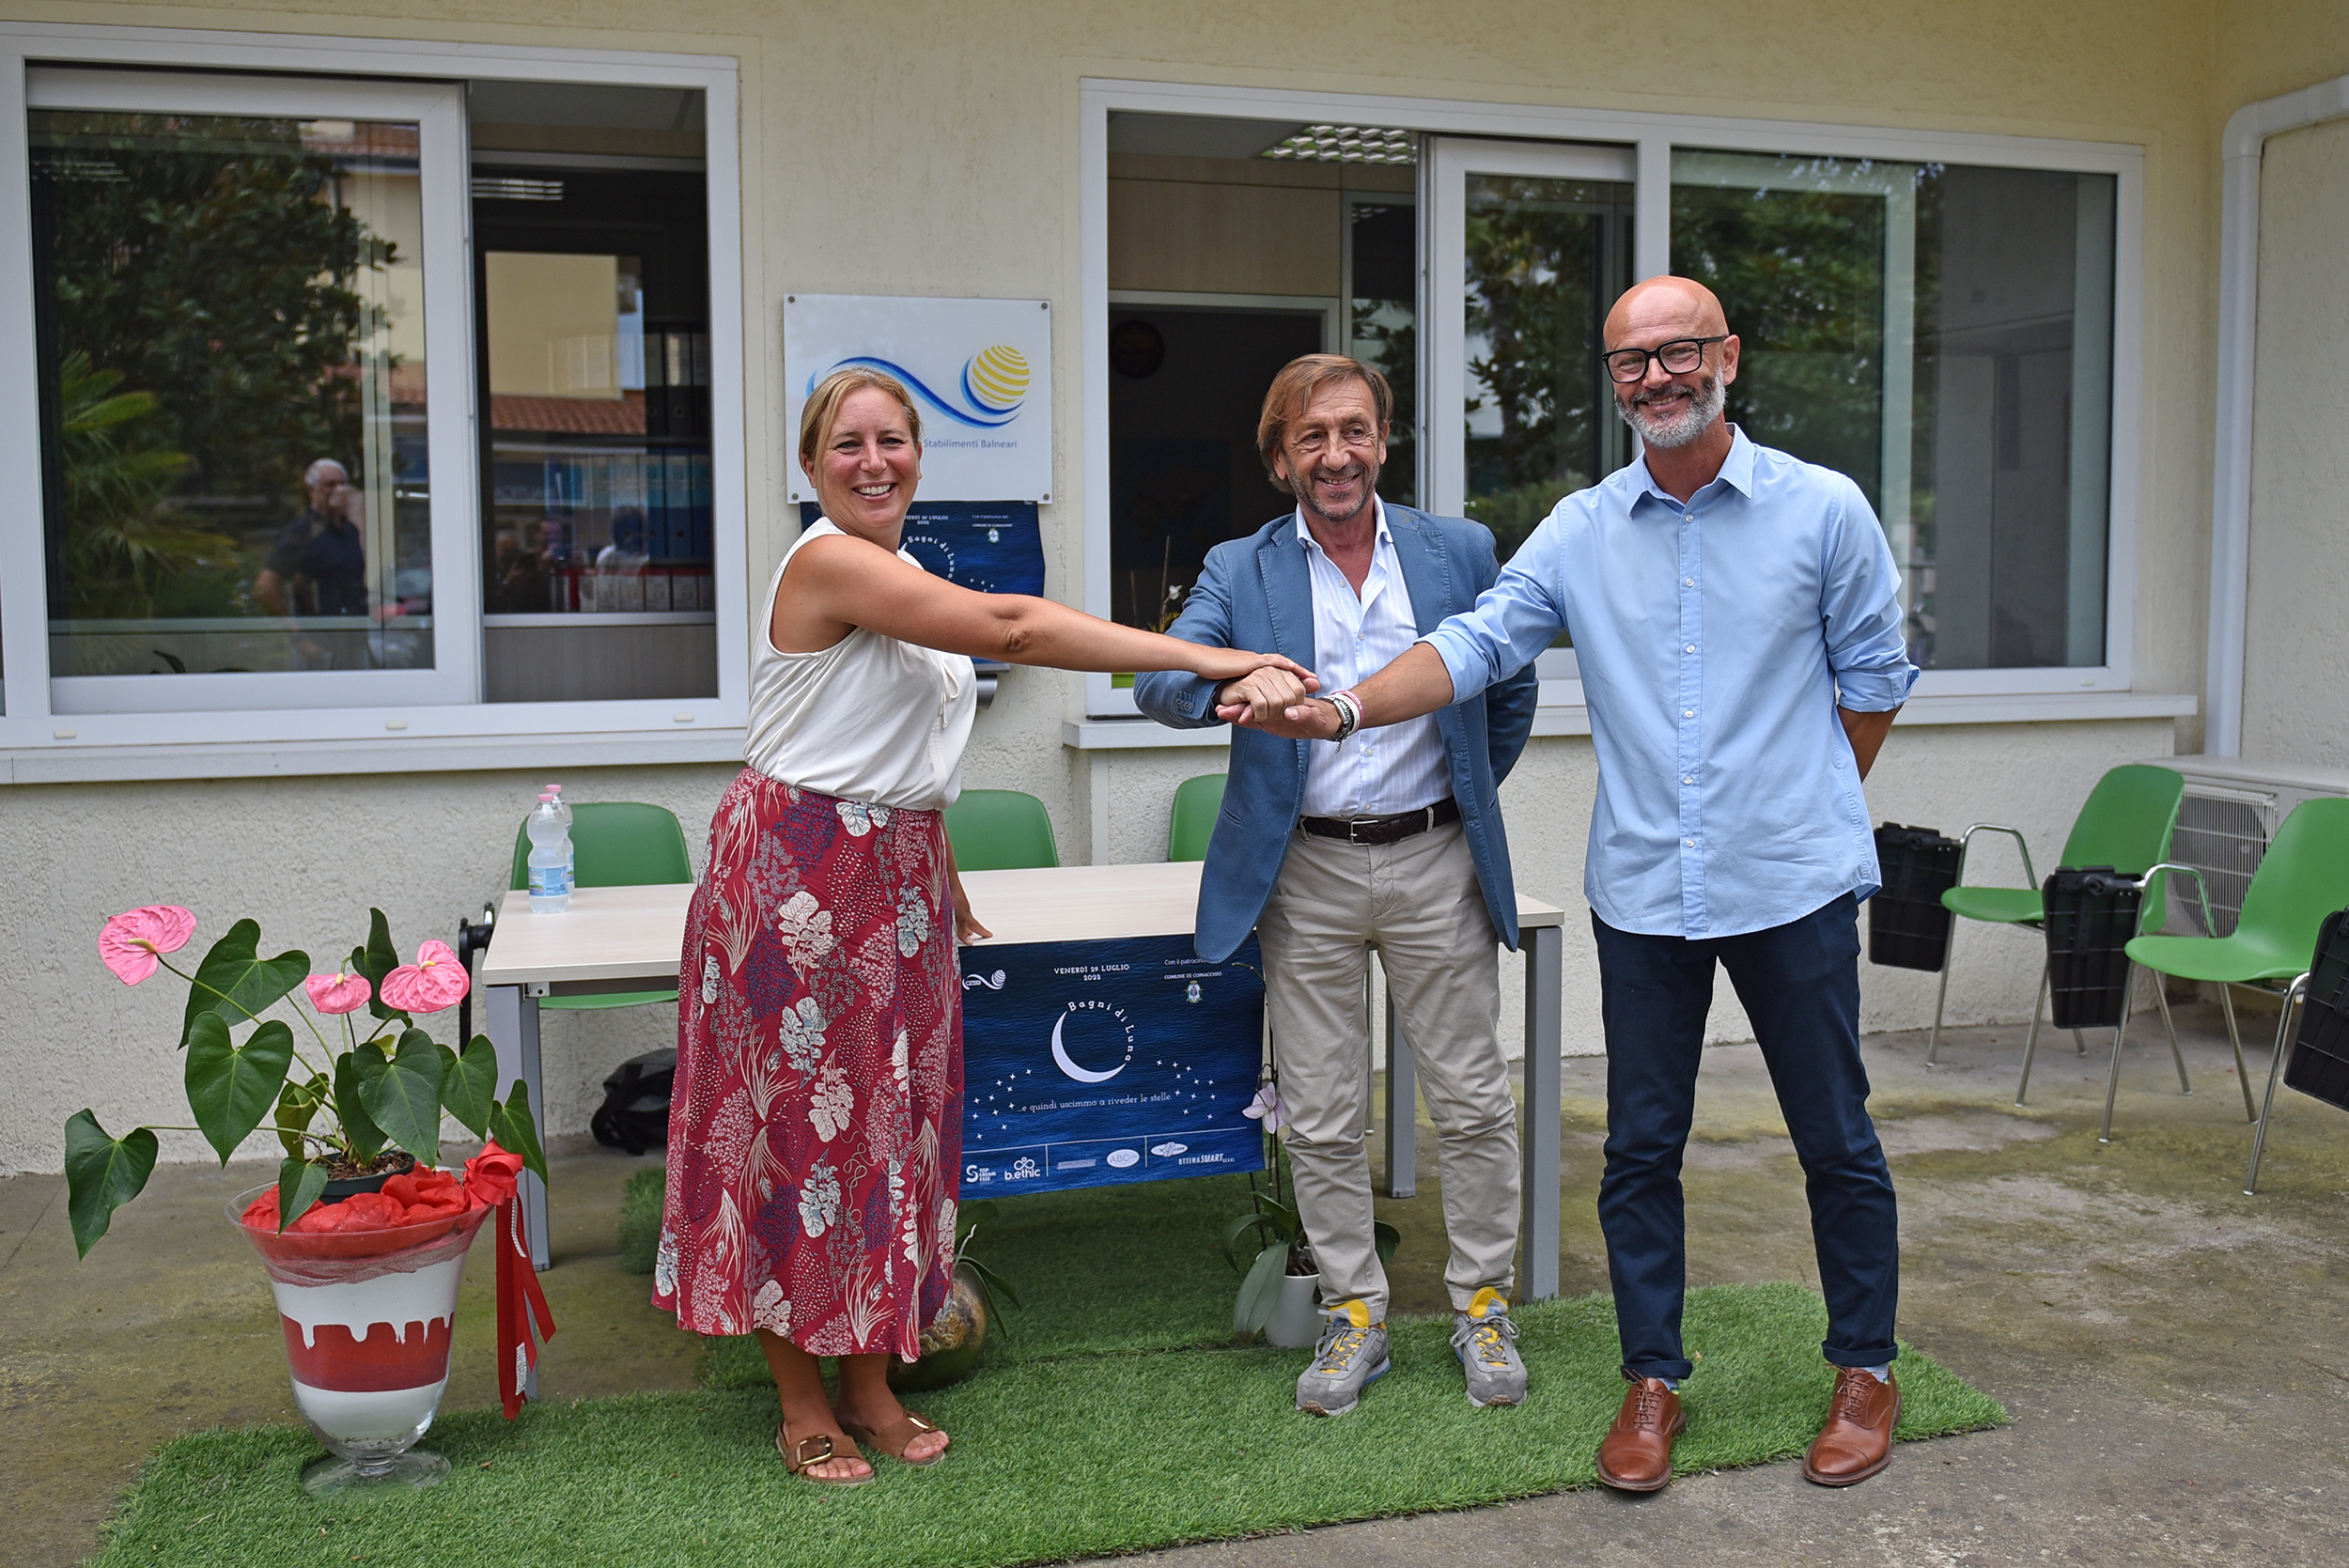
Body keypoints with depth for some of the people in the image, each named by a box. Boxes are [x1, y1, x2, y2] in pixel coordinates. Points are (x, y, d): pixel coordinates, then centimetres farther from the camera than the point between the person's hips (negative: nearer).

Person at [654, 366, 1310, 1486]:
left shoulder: (900, 574, 13)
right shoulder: (828, 562, -16)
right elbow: (1009, 627, -27)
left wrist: (948, 894, 21)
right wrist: (1202, 659, -28)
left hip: (897, 878, 9)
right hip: (798, 873, -9)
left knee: (887, 1122, 11)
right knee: (801, 1123, 1)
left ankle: (870, 1384, 23)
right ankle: (802, 1404, 15)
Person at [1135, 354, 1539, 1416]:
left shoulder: (1461, 552, 4)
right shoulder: (1238, 572, 2)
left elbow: (1511, 692, 15)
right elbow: (1159, 682, -13)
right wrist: (1234, 682, -33)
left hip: (1437, 863, 0)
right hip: (1305, 872, 0)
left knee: (1472, 1103, 7)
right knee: (1321, 1119, 7)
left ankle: (1482, 1306, 25)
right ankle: (1354, 1315, 22)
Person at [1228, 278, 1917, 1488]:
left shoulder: (1823, 512, -2)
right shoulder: (1580, 532, 4)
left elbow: (1873, 679, 7)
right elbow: (1477, 642, -5)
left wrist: (1813, 806, 9)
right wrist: (1347, 710, -18)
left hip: (1792, 887, -2)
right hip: (1641, 890, 2)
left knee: (1835, 1140, 10)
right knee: (1640, 1149, 9)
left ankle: (1864, 1369, 29)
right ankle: (1652, 1379, 25)